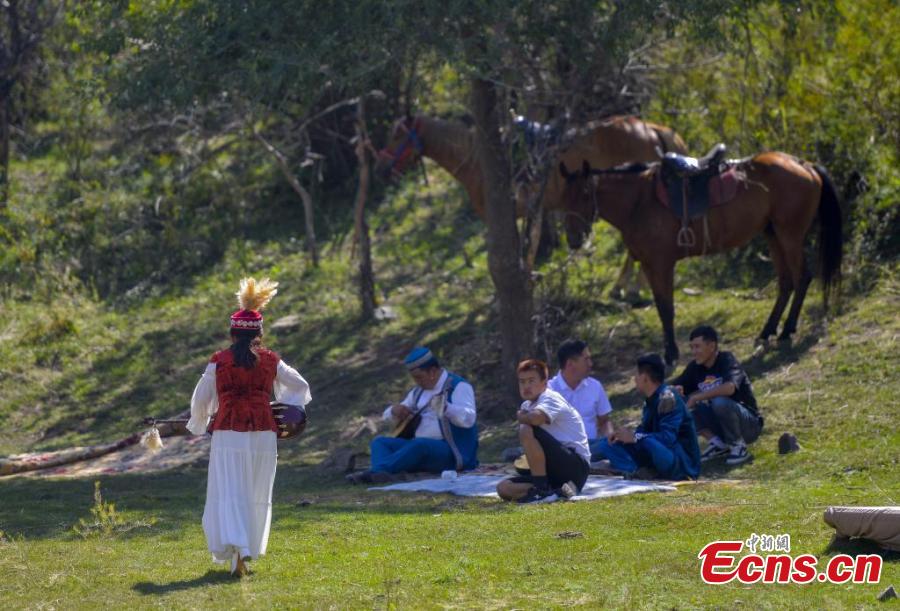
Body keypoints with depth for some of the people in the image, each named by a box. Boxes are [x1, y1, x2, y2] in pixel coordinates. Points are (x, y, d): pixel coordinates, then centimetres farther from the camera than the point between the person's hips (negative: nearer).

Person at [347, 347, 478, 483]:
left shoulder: (458, 387, -6)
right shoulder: (418, 391, 18)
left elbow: (468, 419, -22)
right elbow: (387, 416, 25)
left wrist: (445, 408, -41)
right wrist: (394, 411, -1)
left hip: (453, 452, -8)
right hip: (419, 447, 8)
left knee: (420, 444, -38)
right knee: (379, 441, -8)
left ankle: (374, 472, -48)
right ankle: (380, 473, -40)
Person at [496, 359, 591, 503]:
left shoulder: (551, 398, -10)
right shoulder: (528, 406, 18)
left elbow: (536, 418, -31)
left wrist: (521, 417, -11)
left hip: (576, 464, -9)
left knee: (527, 430, -26)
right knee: (504, 489, -5)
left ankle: (542, 489, -22)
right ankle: (557, 491, -13)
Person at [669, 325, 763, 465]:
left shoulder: (727, 360, -18)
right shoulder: (695, 367, 0)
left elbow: (729, 388, -39)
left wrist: (696, 397, -30)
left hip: (750, 425, -6)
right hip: (720, 425, 6)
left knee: (720, 402, -36)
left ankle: (738, 446, -14)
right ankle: (718, 443, -5)